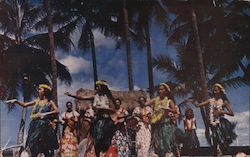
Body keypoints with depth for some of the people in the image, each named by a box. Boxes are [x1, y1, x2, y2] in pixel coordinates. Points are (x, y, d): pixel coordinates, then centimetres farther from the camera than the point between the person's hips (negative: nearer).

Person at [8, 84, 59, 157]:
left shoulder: (49, 102, 3)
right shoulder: (37, 101, 15)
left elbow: (56, 111, -7)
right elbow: (25, 104, 18)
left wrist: (46, 114, -14)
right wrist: (16, 101, 6)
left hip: (44, 125, -4)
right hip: (35, 125, 5)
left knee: (46, 148, -7)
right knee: (33, 148, -2)